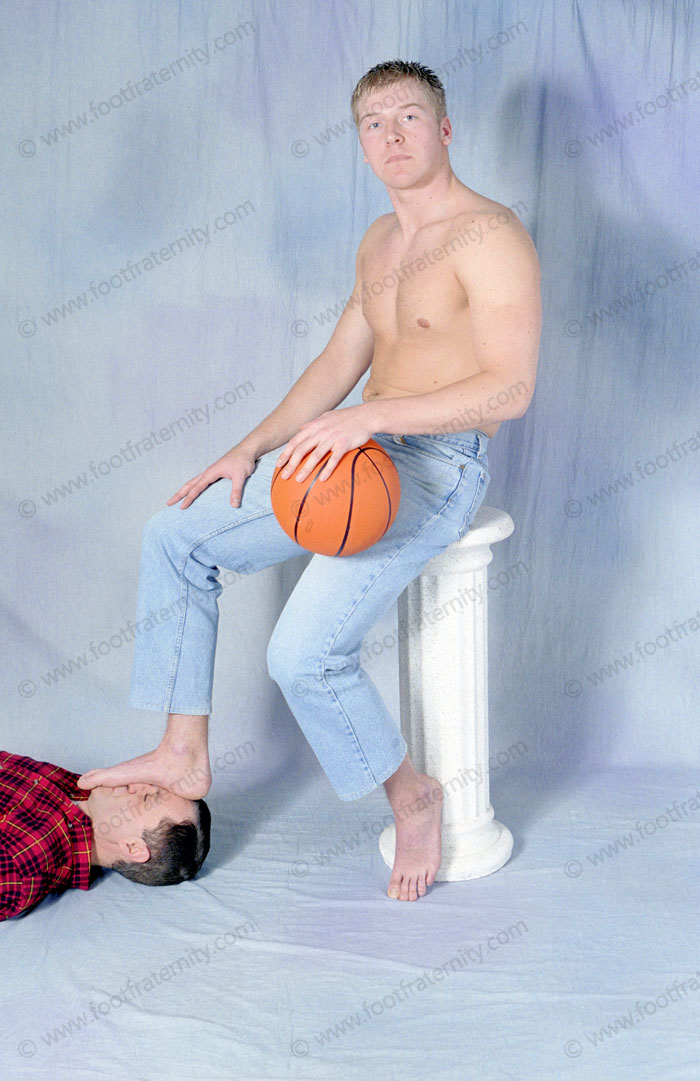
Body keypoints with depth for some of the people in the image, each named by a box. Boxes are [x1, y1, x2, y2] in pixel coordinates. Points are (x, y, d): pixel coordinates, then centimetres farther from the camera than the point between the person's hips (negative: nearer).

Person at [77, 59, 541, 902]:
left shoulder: (489, 237, -13)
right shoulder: (379, 242, 15)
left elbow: (510, 388, -23)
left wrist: (371, 415, -29)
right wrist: (252, 448, 10)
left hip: (437, 465, -9)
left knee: (304, 652, -23)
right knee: (174, 535, 4)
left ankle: (411, 795, 6)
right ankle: (184, 755, 10)